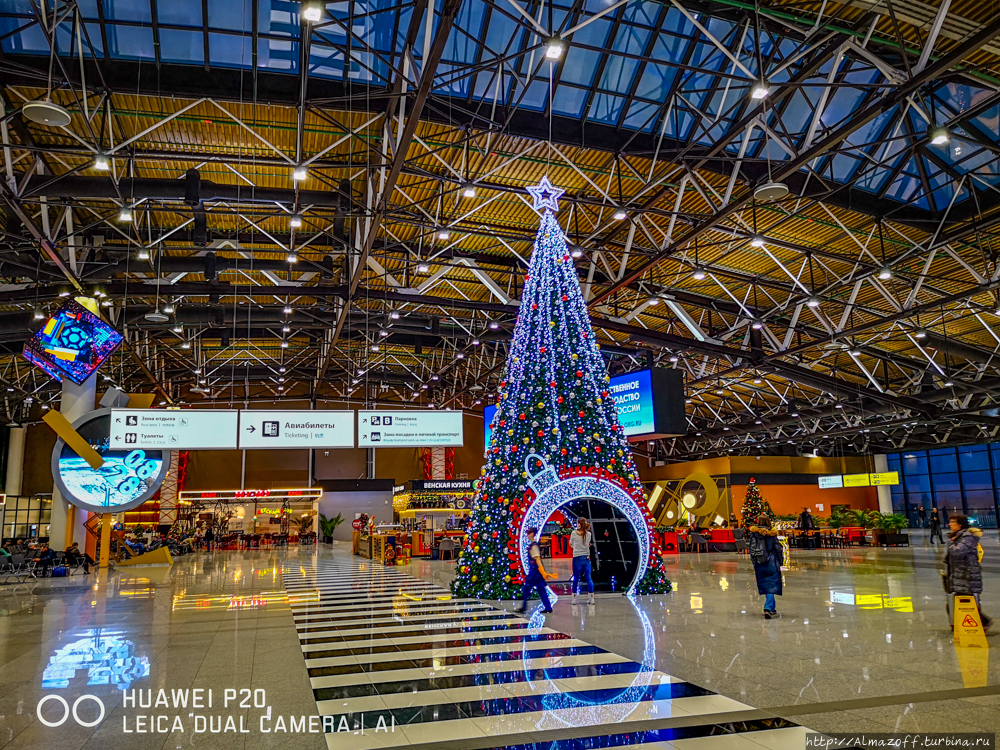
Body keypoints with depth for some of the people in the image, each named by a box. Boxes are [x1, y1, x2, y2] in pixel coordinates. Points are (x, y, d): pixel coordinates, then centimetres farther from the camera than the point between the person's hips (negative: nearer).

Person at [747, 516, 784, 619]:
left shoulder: (753, 533, -2)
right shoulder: (772, 534, -8)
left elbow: (752, 548, 2)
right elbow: (778, 548, -1)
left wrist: (753, 561, 14)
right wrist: (781, 561, 14)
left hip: (759, 564, 3)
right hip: (771, 563, -3)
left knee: (765, 586, 16)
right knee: (771, 586, -1)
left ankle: (772, 608, 26)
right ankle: (768, 608, -16)